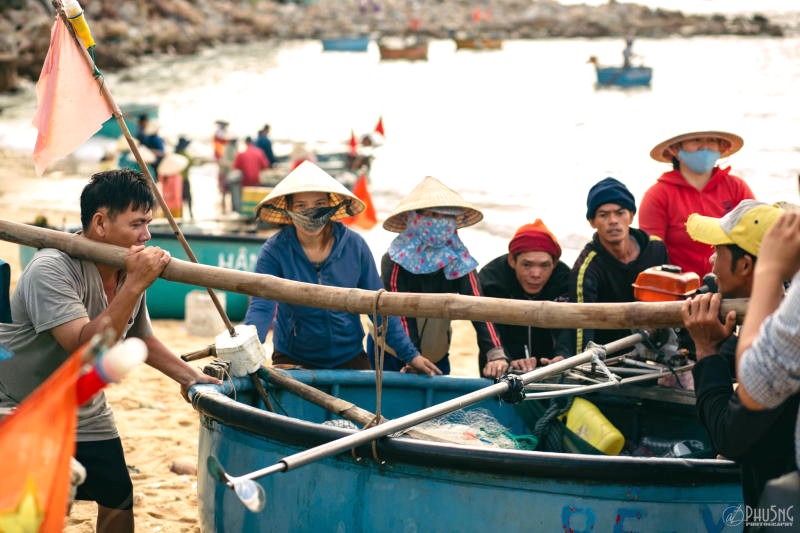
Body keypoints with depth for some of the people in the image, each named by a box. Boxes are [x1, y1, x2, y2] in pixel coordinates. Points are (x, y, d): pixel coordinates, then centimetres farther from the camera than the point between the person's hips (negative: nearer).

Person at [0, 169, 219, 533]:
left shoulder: (130, 270, -2)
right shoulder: (52, 270, -26)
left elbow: (139, 337, 15)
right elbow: (87, 349, -37)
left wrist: (189, 376, 5)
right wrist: (135, 285, -37)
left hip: (86, 417, 7)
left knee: (119, 503, 7)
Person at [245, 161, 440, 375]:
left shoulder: (354, 245, -8)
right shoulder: (275, 251, -14)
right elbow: (261, 307, -23)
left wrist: (410, 354, -4)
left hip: (350, 358, 2)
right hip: (293, 360, -2)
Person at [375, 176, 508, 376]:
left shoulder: (460, 261, -10)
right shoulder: (395, 261, -19)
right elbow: (401, 314, -25)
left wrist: (496, 355, -37)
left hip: (436, 357, 3)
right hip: (393, 353, -3)